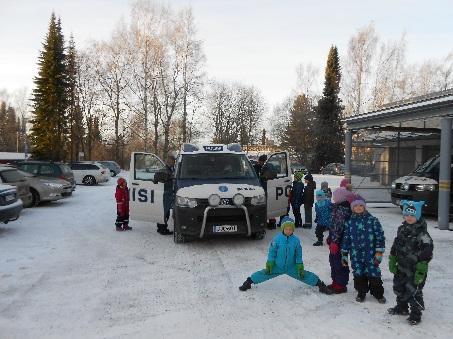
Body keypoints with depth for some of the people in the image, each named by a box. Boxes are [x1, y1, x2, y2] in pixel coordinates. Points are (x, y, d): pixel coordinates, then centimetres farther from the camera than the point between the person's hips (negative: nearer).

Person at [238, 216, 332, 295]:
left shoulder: (296, 240, -8)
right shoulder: (277, 238, -13)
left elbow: (298, 255, 1)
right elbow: (272, 252, -6)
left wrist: (300, 267, -2)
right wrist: (269, 264, -7)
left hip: (292, 268, 1)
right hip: (277, 267, -1)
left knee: (304, 276, -7)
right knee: (264, 274, -9)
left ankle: (320, 284, 10)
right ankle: (248, 282, 7)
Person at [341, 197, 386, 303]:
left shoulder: (372, 220, -5)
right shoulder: (349, 222, 3)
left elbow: (380, 236, -4)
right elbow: (346, 239, 8)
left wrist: (379, 252, -8)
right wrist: (344, 254, 8)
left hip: (370, 253, -2)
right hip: (356, 255, 2)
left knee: (374, 274, 4)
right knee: (358, 274, 11)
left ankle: (378, 293, 24)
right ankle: (361, 292, 29)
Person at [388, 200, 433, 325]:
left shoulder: (422, 233, -18)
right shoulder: (402, 229, 5)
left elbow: (427, 253, -19)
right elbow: (395, 247, 13)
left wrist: (421, 271, -19)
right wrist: (392, 262, 12)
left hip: (415, 270, -7)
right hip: (401, 268, 8)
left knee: (414, 292, 0)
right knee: (398, 287, 19)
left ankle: (416, 314, 18)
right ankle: (401, 308, 39)